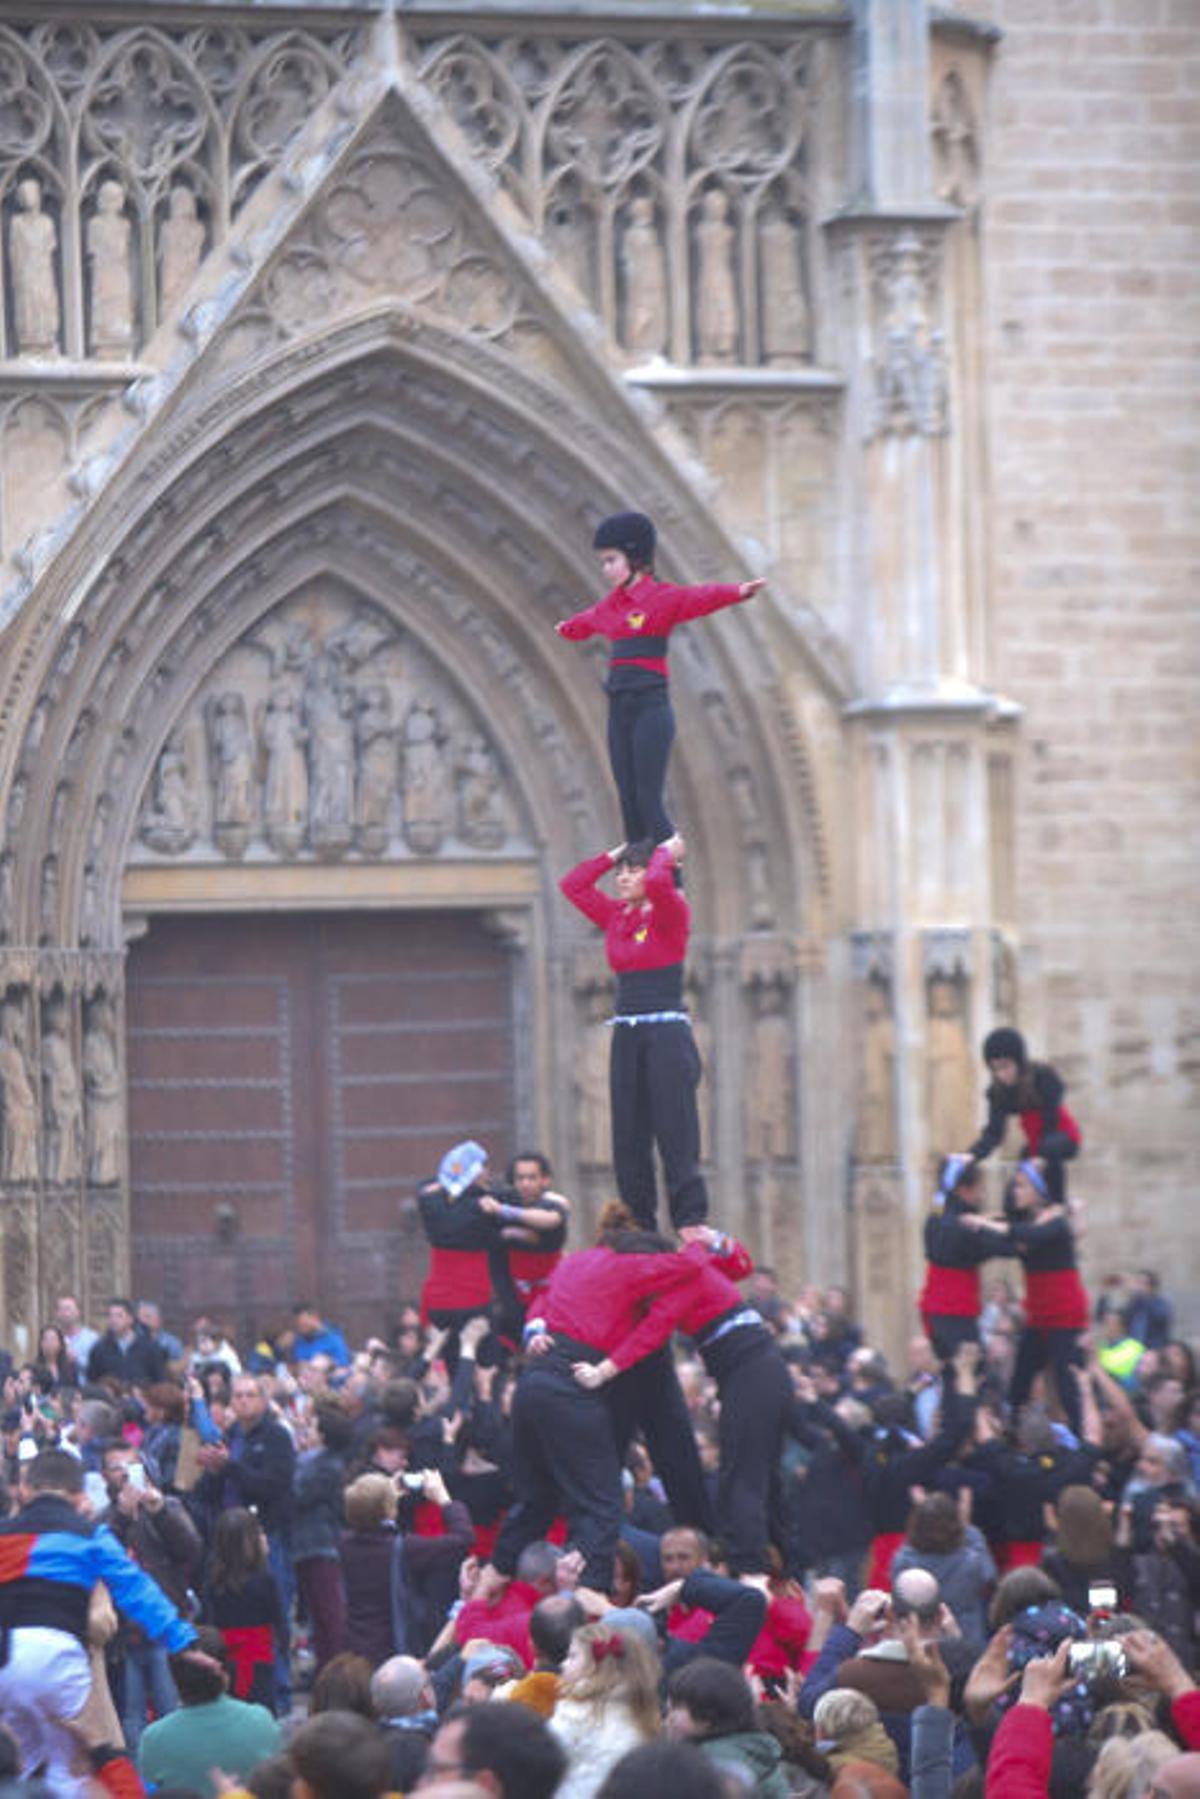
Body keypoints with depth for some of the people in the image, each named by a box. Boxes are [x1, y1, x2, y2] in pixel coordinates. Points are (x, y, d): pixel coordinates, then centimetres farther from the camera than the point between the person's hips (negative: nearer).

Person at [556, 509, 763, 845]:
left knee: (649, 800, -12)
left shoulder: (662, 598, -6)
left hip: (651, 707, -7)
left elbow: (704, 598, -23)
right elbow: (586, 622, 39)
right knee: (628, 800, 5)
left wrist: (738, 591, -42)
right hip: (620, 708, 7)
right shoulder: (612, 605, 16)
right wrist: (566, 629, 60)